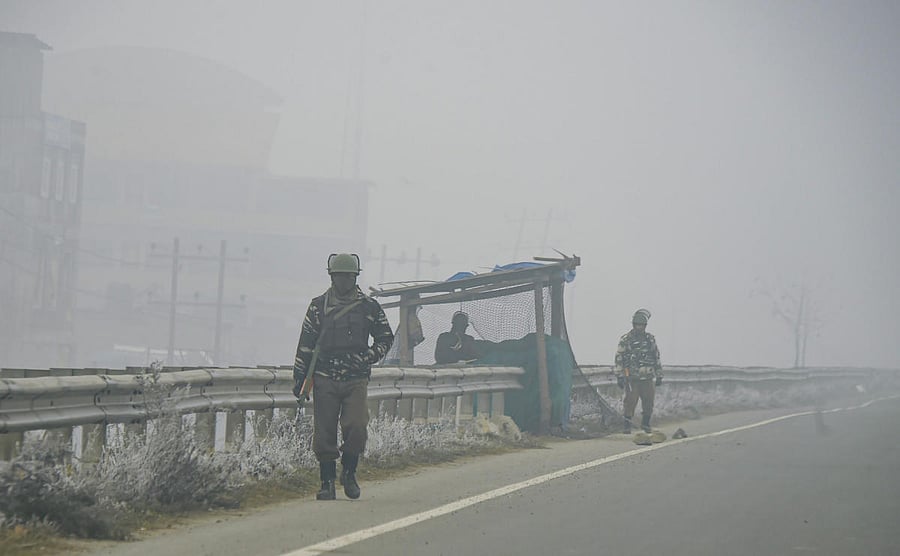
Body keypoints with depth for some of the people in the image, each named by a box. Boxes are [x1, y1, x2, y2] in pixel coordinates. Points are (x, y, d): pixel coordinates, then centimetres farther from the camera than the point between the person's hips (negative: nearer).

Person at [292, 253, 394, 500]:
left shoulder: (369, 307, 6)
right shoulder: (318, 306, 7)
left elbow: (386, 337, 17)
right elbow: (306, 344, 10)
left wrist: (370, 357, -1)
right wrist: (299, 378, 7)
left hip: (356, 379, -1)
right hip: (325, 379, 1)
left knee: (356, 427, -14)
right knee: (324, 433, -2)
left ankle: (349, 472, 9)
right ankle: (327, 482, 9)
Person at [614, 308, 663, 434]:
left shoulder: (650, 339, 11)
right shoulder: (625, 340, -1)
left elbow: (657, 358, 17)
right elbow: (619, 359, -2)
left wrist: (659, 376, 14)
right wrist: (619, 376, -7)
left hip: (648, 378, 4)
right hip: (632, 378, -4)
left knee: (649, 402, 6)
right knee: (630, 402, -7)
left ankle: (646, 424, 24)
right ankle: (627, 426, 2)